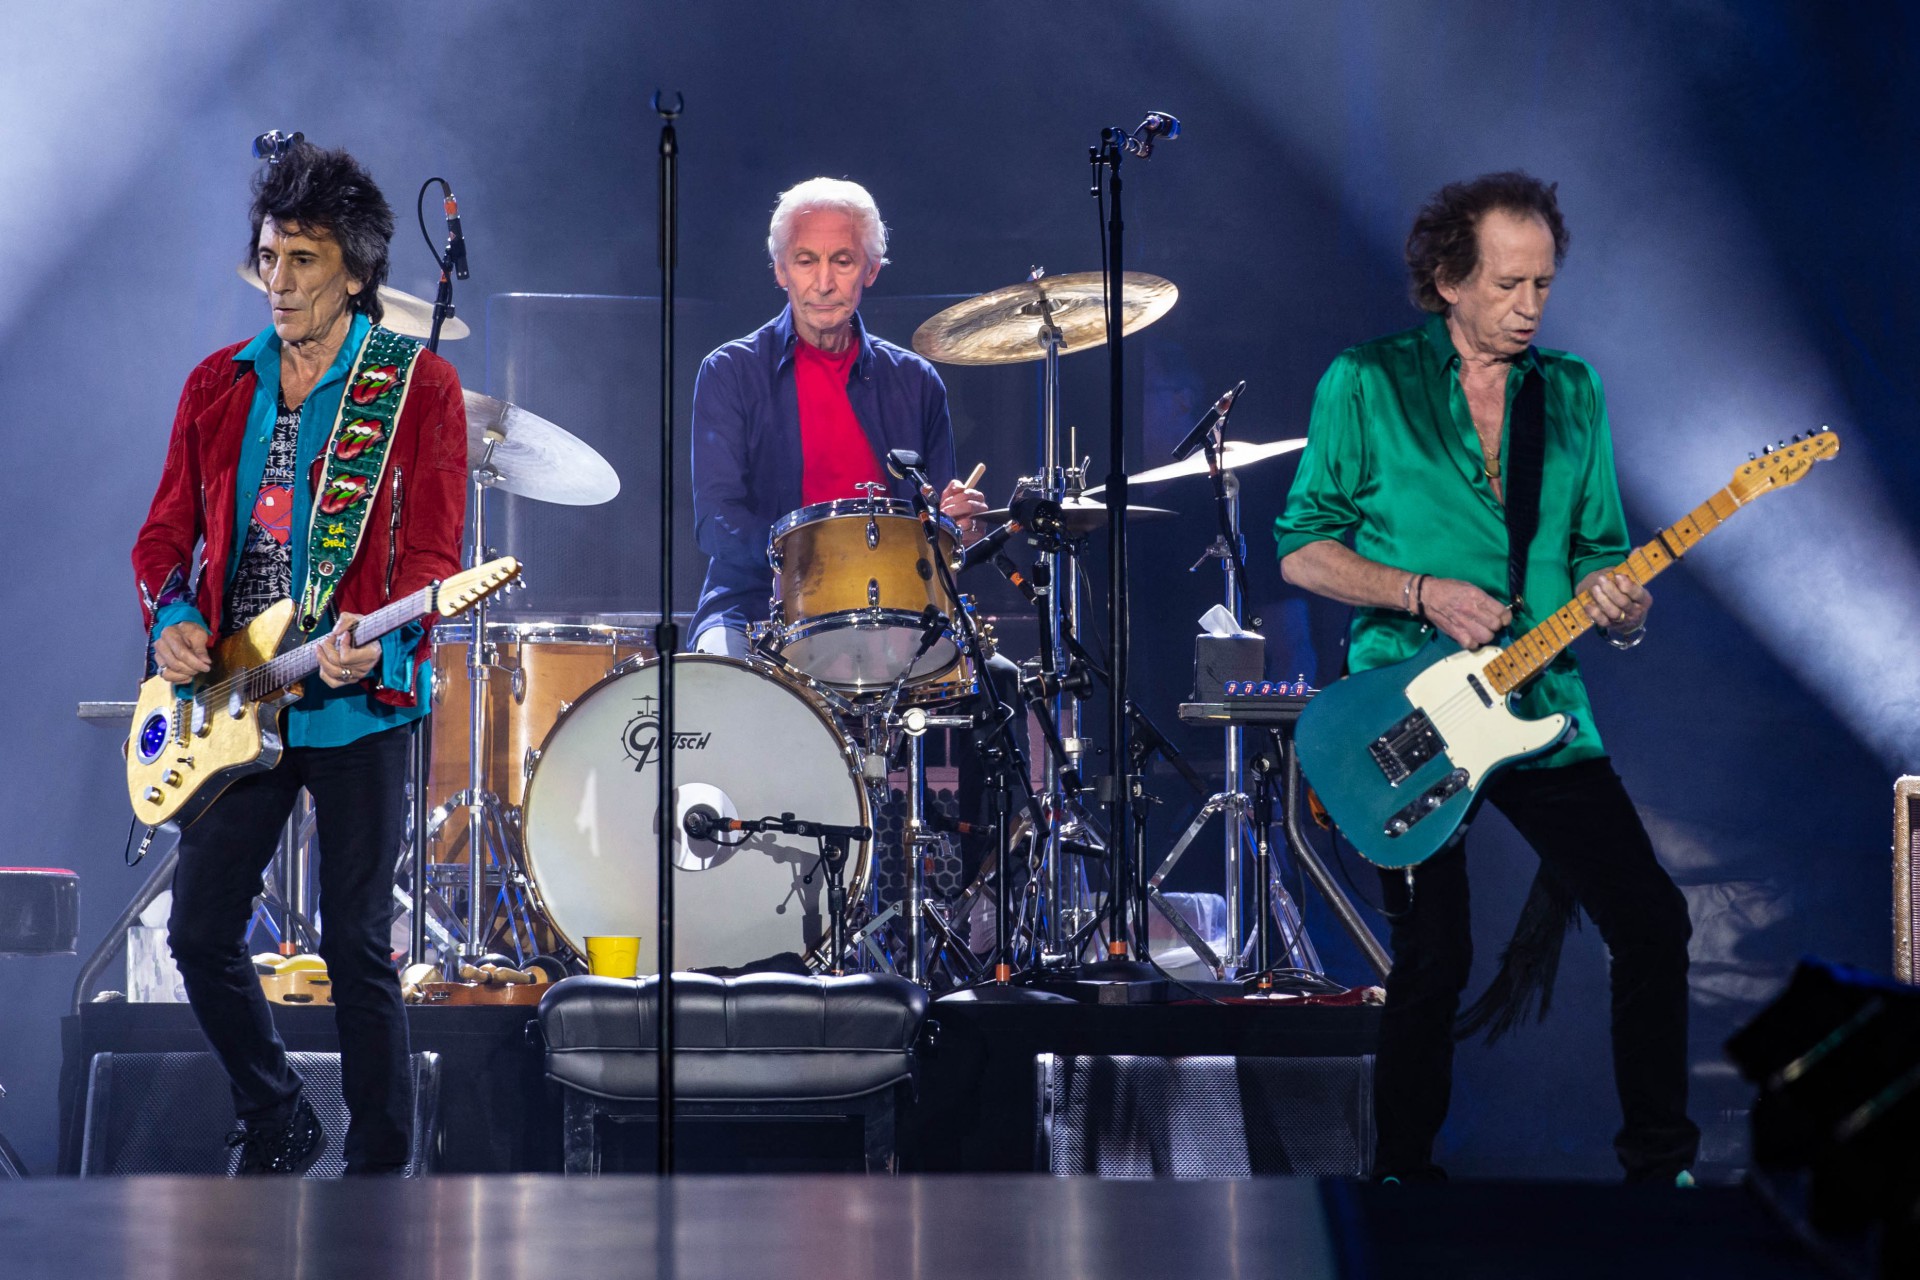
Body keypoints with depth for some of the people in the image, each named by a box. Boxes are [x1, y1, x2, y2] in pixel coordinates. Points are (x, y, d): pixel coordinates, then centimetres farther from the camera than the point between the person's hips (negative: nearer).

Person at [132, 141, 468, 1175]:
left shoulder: (418, 386, -3)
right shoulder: (218, 385, 11)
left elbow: (434, 549, -8)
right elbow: (167, 531, 15)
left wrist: (379, 637, -25)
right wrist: (171, 619, -5)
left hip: (358, 703, -5)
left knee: (358, 948, -3)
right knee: (200, 931, 4)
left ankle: (380, 1169, 7)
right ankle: (277, 1129, 24)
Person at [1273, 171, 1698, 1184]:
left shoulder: (1573, 395, 11)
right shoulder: (1367, 385, -1)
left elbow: (1601, 553, 13)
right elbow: (1301, 550, -1)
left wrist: (1614, 605, -11)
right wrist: (1423, 594, -14)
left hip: (1543, 709, 4)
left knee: (1652, 925, -5)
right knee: (1433, 959, -3)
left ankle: (1660, 1165, 9)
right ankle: (1403, 1171, 15)